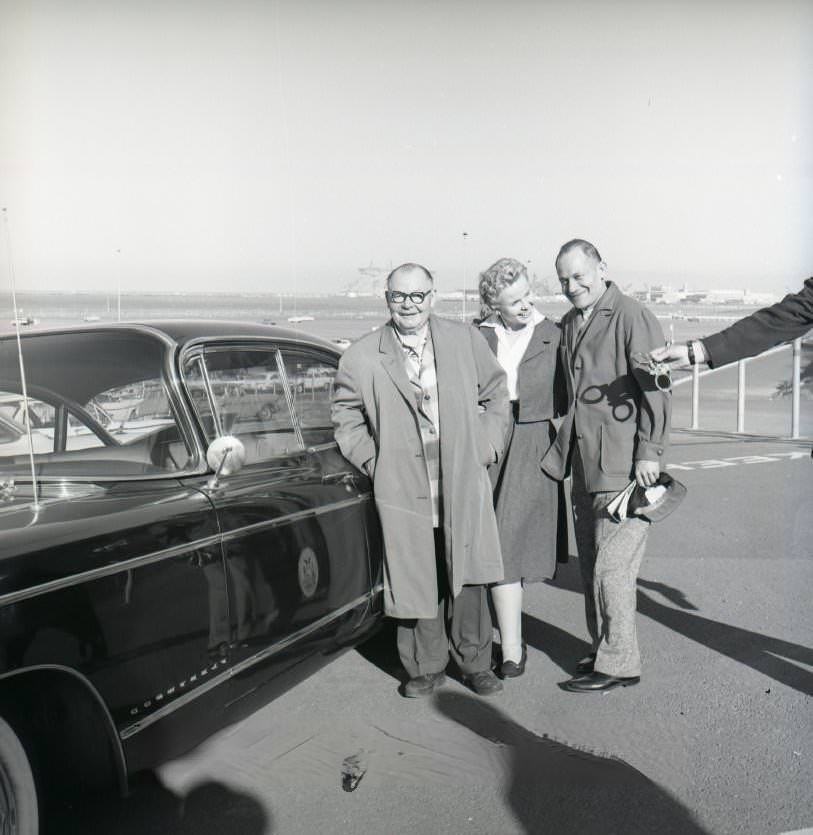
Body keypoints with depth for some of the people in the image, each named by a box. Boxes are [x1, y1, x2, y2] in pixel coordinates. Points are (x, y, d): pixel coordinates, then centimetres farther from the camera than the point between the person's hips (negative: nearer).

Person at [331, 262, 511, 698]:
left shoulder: (465, 339, 5)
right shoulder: (361, 357, 0)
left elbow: (495, 394, 15)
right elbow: (346, 418, 10)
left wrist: (487, 447, 6)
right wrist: (373, 462, 1)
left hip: (463, 480, 1)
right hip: (403, 486, -1)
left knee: (466, 575, 5)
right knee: (416, 579, 6)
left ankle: (475, 663, 21)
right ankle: (426, 667, 22)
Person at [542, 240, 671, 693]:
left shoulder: (633, 317, -10)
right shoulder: (569, 324, 16)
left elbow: (656, 387, -13)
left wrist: (650, 452, -17)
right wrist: (564, 444, 17)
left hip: (624, 466, -8)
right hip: (585, 464, 9)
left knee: (611, 568, -5)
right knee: (592, 566, 14)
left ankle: (619, 664, 7)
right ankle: (604, 650, 27)